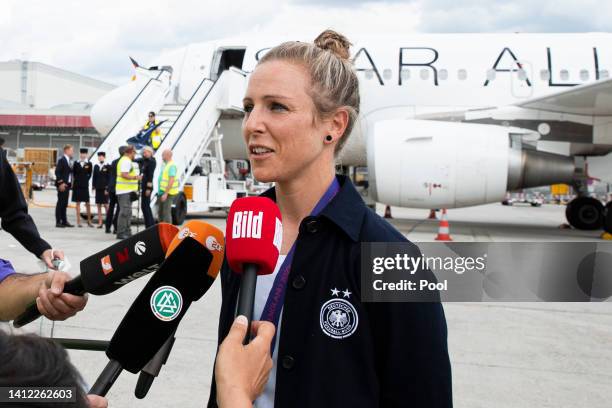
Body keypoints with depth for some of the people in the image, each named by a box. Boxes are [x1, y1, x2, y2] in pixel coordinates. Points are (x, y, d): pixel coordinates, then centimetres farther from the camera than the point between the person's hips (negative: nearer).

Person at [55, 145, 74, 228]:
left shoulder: (69, 161, 15)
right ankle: (58, 222, -1)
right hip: (62, 185, -8)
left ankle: (64, 221, 15)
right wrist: (61, 183, -19)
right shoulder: (62, 160, -10)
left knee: (65, 204, 11)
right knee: (60, 203, -5)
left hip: (67, 184, 8)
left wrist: (70, 182, 8)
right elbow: (57, 172, -15)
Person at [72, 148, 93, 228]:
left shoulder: (89, 163, 1)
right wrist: (74, 182, 3)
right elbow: (73, 174, 9)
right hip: (77, 185, 1)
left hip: (85, 185, -1)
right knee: (78, 203, 3)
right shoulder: (76, 163, 4)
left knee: (87, 203, 2)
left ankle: (89, 221, 13)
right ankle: (78, 221, 7)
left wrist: (85, 180, 0)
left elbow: (89, 174, 6)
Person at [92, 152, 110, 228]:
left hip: (104, 189, -5)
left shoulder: (107, 167, -2)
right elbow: (94, 177, 14)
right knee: (98, 206, 4)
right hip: (98, 189, 5)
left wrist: (107, 188, -11)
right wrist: (94, 187, 6)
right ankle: (100, 222, 8)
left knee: (106, 205, -4)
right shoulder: (96, 166, 12)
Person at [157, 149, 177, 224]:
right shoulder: (164, 164, 15)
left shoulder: (171, 166, -17)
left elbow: (171, 181, -23)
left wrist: (166, 193, -26)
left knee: (166, 212, -9)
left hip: (168, 193, -10)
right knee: (160, 212, 15)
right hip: (161, 192, 10)